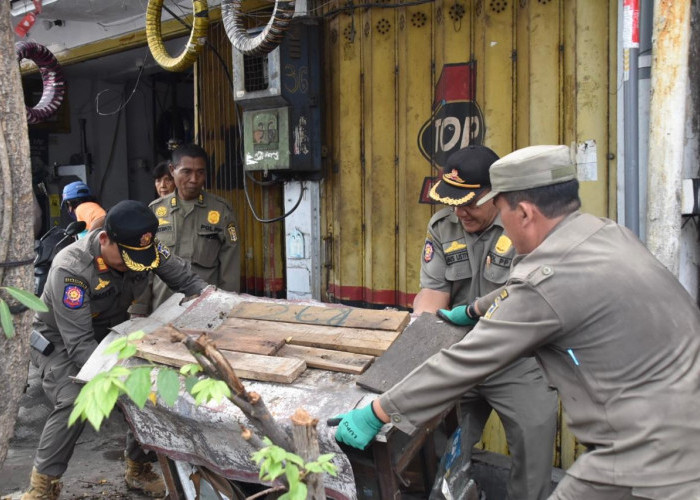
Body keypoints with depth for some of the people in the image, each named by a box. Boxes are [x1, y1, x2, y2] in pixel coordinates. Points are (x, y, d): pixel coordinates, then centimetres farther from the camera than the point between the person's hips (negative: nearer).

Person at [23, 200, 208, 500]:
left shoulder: (145, 248, -21)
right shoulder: (70, 269, -36)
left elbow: (187, 280, -8)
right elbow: (79, 344, -37)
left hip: (111, 334, 5)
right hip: (61, 342, -5)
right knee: (75, 403, -27)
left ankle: (138, 469, 14)